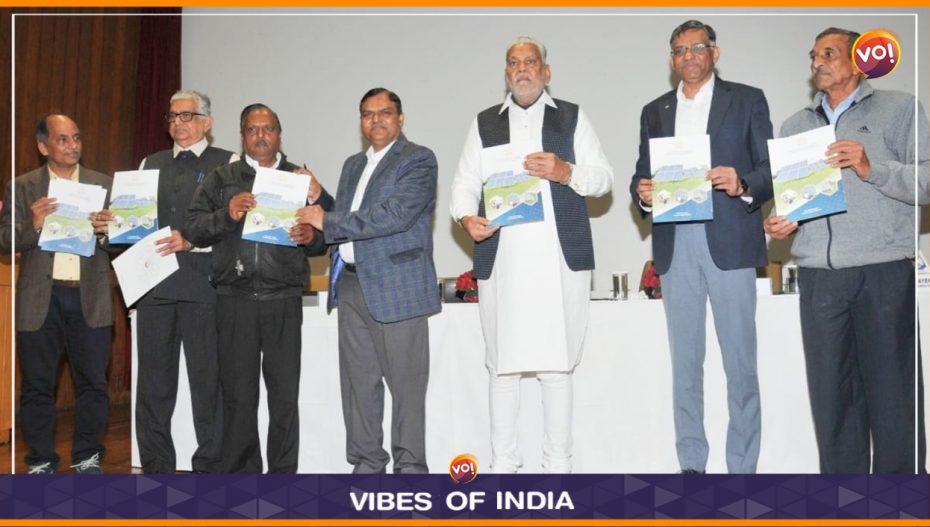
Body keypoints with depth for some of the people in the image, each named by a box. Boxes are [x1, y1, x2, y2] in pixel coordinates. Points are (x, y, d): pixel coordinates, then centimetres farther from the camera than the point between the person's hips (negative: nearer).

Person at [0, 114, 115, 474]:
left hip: (90, 299, 1)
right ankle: (41, 462, 20)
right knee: (37, 386, 7)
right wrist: (33, 225, -18)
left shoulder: (104, 185, 8)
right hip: (40, 300, 0)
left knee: (93, 383, 5)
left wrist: (104, 232, -15)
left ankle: (87, 458, 20)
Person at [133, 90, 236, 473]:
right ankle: (155, 465, 20)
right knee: (153, 377, 8)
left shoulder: (227, 164, 4)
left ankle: (210, 465, 11)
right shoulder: (150, 164, 20)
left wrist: (191, 240, -16)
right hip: (154, 280, 5)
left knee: (207, 378, -1)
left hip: (202, 283, -4)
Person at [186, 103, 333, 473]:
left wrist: (311, 236, -10)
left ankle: (283, 474, 11)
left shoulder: (300, 179, 12)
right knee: (238, 396, 5)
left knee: (285, 396, 0)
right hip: (235, 300, 0)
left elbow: (323, 240, 12)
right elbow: (194, 230, 5)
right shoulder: (221, 179, 12)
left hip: (283, 301, 0)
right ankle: (241, 472, 16)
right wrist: (227, 215, -12)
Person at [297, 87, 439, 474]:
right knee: (358, 382, 10)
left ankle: (410, 466, 9)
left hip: (397, 286, -7)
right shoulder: (353, 165, 21)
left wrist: (327, 221, -14)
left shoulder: (418, 160, -4)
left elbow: (395, 214, -18)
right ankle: (366, 464, 21)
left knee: (405, 384, -1)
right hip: (352, 286, 7)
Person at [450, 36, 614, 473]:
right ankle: (503, 462, 14)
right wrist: (466, 217, -11)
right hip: (500, 261, 2)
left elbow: (604, 177, 8)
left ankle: (558, 463, 11)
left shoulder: (571, 117, 15)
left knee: (557, 364, 1)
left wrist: (565, 171, -11)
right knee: (502, 365, 4)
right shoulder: (484, 122, 19)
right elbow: (464, 183, 11)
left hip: (560, 260, -1)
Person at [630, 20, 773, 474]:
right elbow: (642, 177, 16)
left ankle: (742, 467, 6)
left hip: (729, 241, -3)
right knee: (684, 360, 6)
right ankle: (691, 463, 15)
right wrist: (643, 192, -7)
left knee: (739, 360, -2)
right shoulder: (654, 112, 19)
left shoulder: (747, 100, 10)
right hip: (674, 245, 3)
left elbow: (770, 169, 4)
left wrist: (742, 184, -17)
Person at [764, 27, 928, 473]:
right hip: (817, 276, 3)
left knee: (891, 393, -1)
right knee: (831, 394, 6)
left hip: (884, 273, -3)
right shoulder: (794, 126, 20)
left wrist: (872, 168, -15)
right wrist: (780, 223, -2)